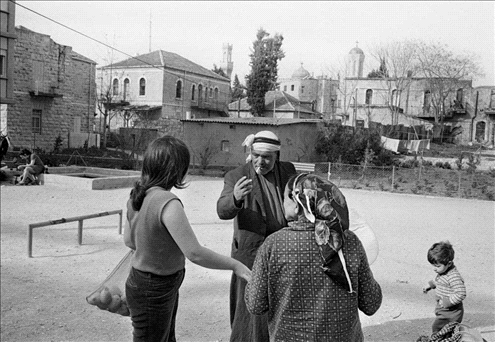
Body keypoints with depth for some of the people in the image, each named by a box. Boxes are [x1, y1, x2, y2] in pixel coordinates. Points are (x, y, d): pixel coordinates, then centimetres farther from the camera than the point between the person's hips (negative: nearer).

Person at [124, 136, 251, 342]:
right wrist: (235, 265, -17)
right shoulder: (168, 204, -30)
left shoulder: (138, 195, -3)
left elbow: (129, 240, 9)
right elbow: (195, 253, -29)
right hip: (152, 293, -8)